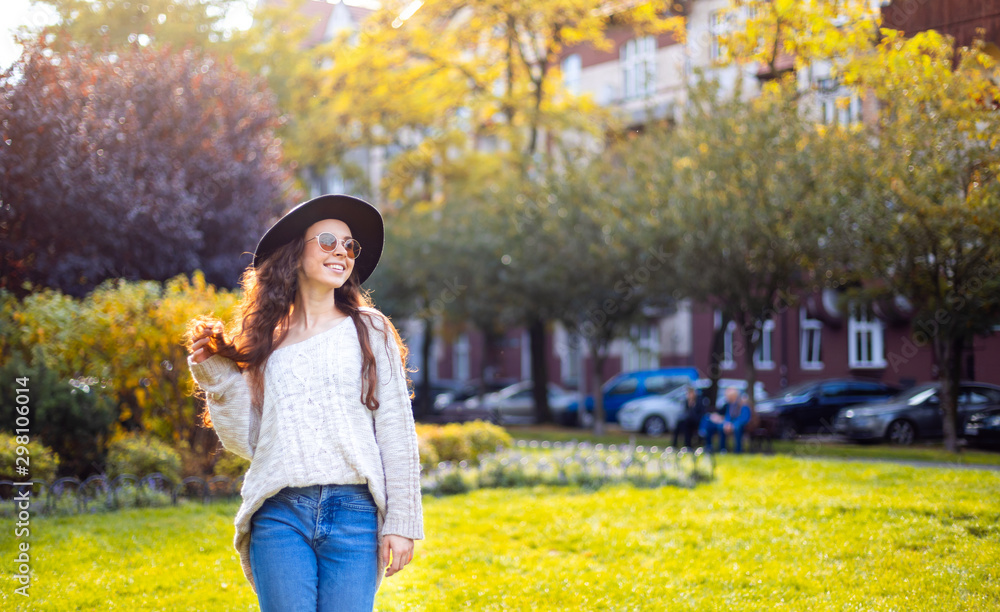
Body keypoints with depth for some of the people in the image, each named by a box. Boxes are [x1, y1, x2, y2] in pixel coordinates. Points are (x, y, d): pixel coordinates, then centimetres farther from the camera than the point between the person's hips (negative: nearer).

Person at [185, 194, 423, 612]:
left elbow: (396, 431, 5)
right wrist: (217, 374, 3)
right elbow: (248, 441, 11)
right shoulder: (266, 340, 13)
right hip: (279, 515, 1)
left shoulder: (369, 331, 10)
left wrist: (401, 522, -1)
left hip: (353, 514, -1)